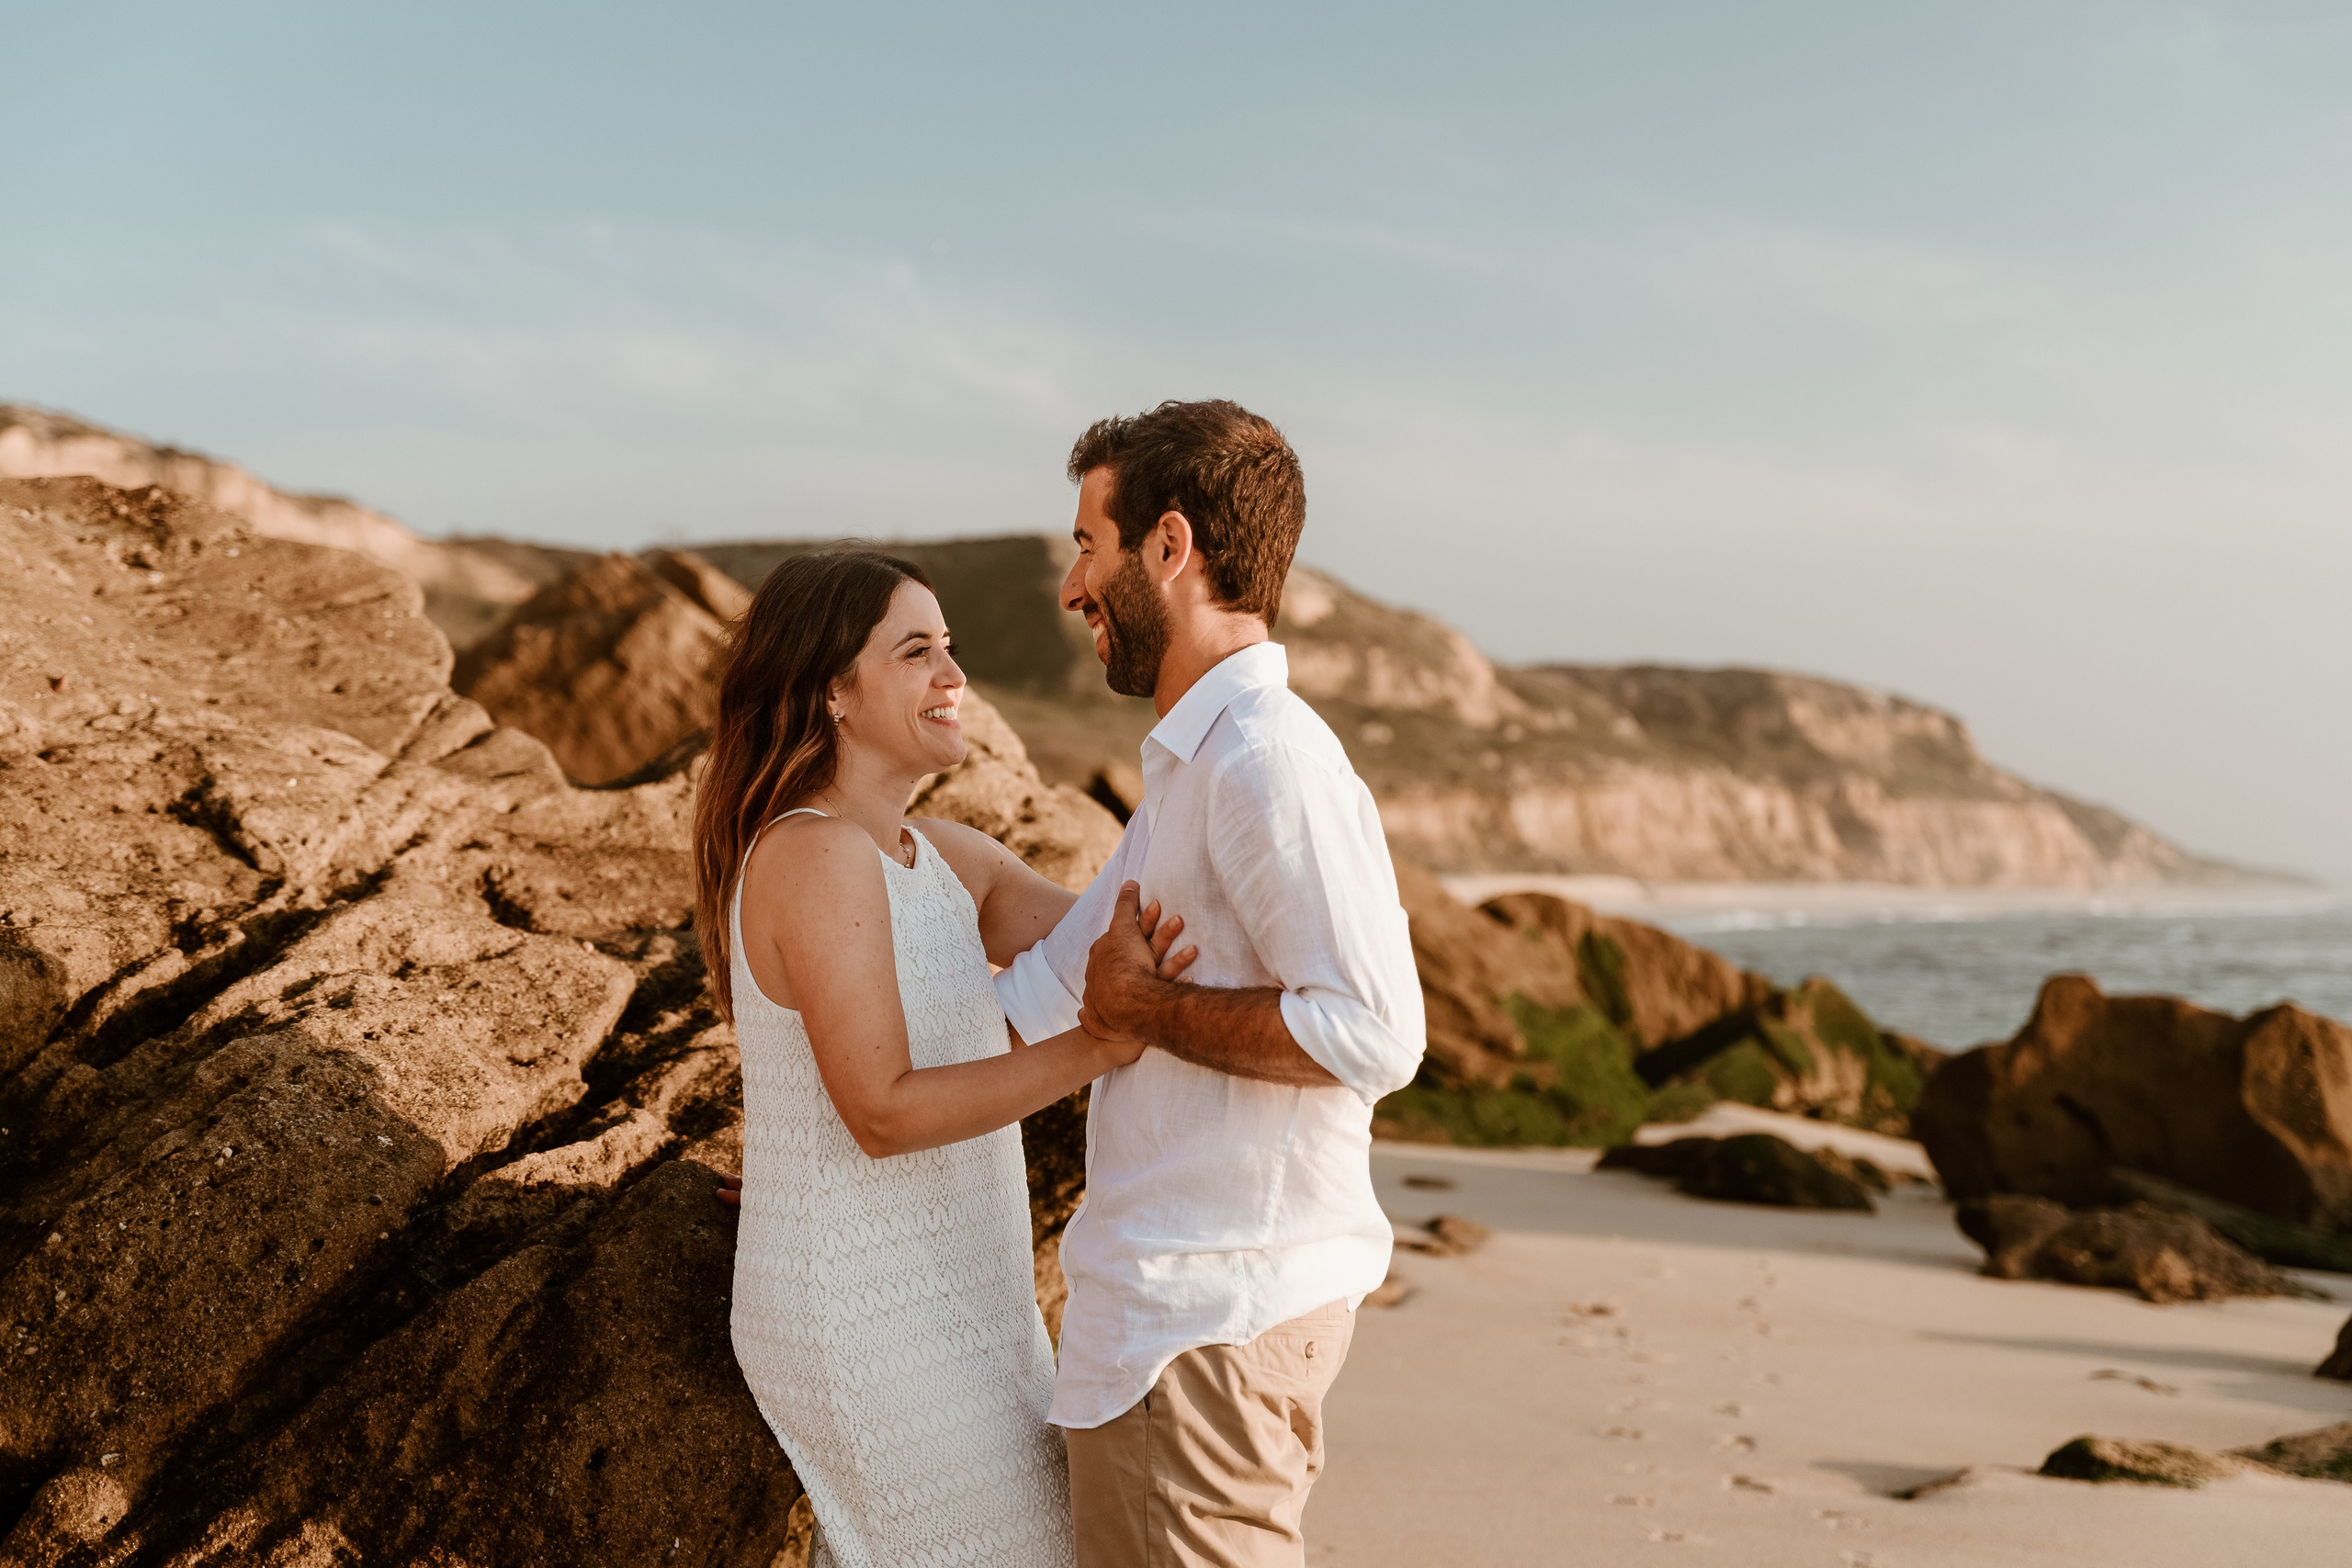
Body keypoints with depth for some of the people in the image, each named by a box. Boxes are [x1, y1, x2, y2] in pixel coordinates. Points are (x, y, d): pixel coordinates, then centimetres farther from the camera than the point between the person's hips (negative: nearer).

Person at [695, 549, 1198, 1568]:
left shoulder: (947, 860, 8)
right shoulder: (817, 857, -19)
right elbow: (882, 1112, -24)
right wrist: (1093, 1049, -30)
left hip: (932, 1292, 9)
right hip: (874, 1320, -9)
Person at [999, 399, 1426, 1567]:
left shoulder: (1268, 758, -18)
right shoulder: (1194, 763, 15)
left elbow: (1372, 1031, -28)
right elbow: (1051, 990, 22)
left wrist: (1143, 1009, -17)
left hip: (1206, 1327, -10)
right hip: (1176, 1301, 10)